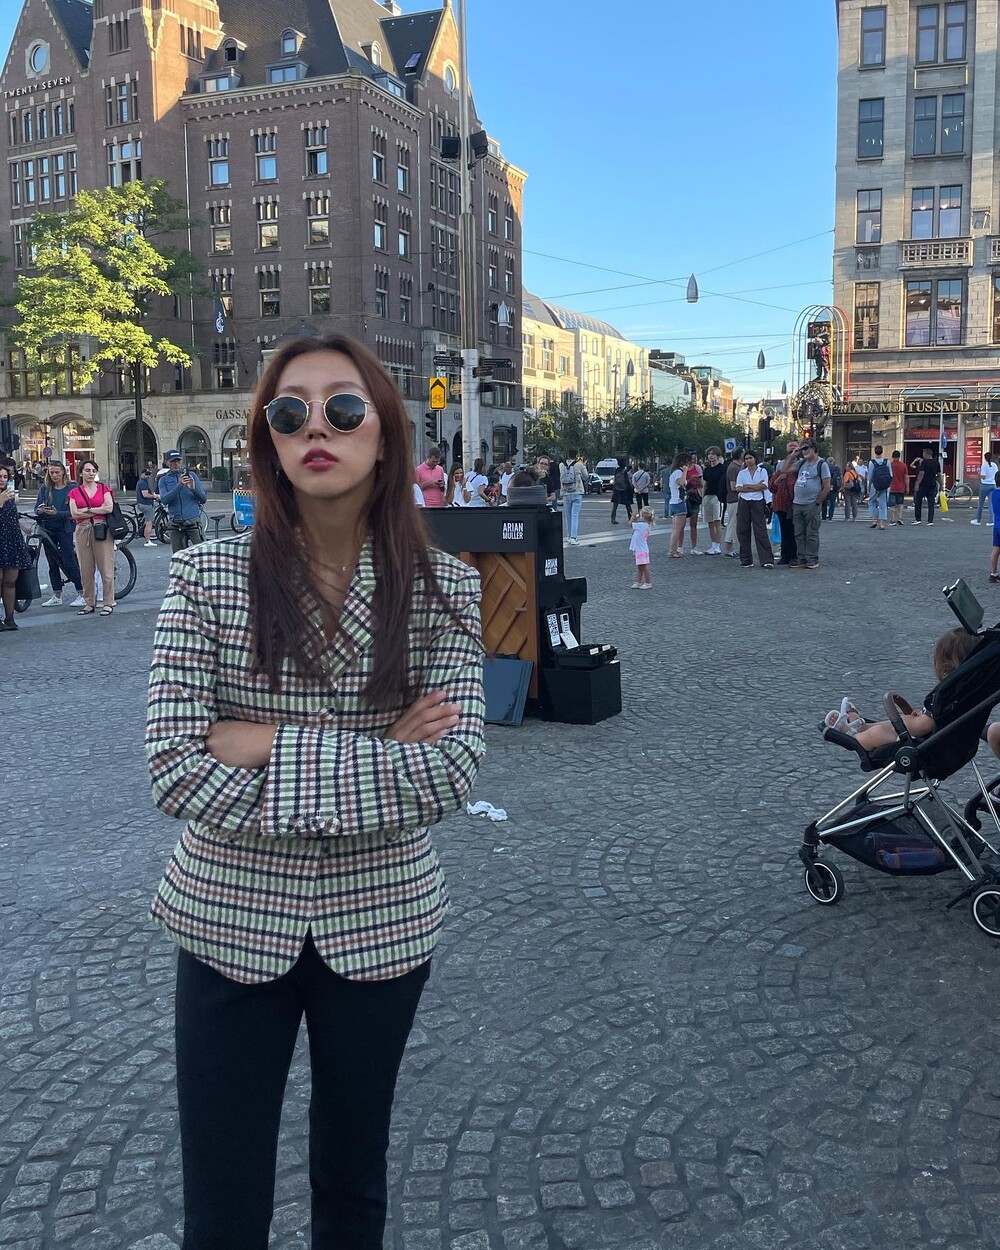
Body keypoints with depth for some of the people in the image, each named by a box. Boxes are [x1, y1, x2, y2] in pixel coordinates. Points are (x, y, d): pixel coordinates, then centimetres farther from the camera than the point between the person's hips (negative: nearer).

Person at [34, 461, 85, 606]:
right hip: (47, 529, 4)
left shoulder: (71, 488, -3)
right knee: (52, 563, 9)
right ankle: (57, 596, 17)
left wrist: (57, 513, -25)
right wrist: (40, 511, -18)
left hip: (64, 528, -4)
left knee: (69, 561, -8)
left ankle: (81, 594, -2)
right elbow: (36, 508, 5)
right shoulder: (44, 488, 8)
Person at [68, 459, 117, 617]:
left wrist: (87, 510, -5)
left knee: (106, 568, -4)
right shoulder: (75, 492, 10)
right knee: (86, 570, 4)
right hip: (83, 531, 2)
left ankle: (108, 603, 3)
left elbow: (109, 508, -7)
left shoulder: (104, 488, 8)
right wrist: (98, 510, -5)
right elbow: (75, 514, -3)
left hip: (102, 530, -2)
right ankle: (89, 604, 11)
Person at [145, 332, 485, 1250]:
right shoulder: (207, 577, -10)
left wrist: (270, 744, -22)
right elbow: (175, 771, -18)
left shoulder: (442, 586, -8)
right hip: (230, 923, -1)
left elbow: (452, 773, -18)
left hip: (380, 924, 1)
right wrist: (379, 763, -19)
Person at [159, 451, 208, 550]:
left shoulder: (191, 475, 8)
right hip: (175, 524, 2)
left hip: (193, 521, -1)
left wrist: (193, 488, -16)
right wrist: (179, 485, -20)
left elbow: (203, 498, 5)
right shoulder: (163, 480, 10)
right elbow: (164, 500, -8)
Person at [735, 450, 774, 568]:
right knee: (742, 531, 1)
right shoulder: (742, 473, 12)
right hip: (744, 502, 3)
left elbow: (764, 486, -7)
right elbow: (738, 488, -1)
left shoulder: (762, 471, 7)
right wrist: (756, 486, -7)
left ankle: (767, 560, -12)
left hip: (757, 502, -3)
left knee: (761, 531, -9)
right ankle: (746, 560, 10)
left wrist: (747, 486, -7)